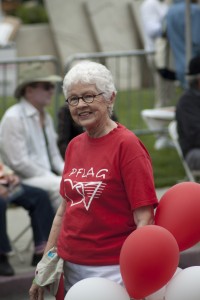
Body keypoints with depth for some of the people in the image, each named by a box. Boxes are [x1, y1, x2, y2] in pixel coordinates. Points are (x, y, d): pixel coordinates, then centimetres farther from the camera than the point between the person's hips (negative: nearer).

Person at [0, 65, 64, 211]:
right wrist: (51, 177, -14)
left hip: (47, 176, 8)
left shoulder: (46, 117, 20)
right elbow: (19, 162, -15)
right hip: (25, 180, -8)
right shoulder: (13, 118, -8)